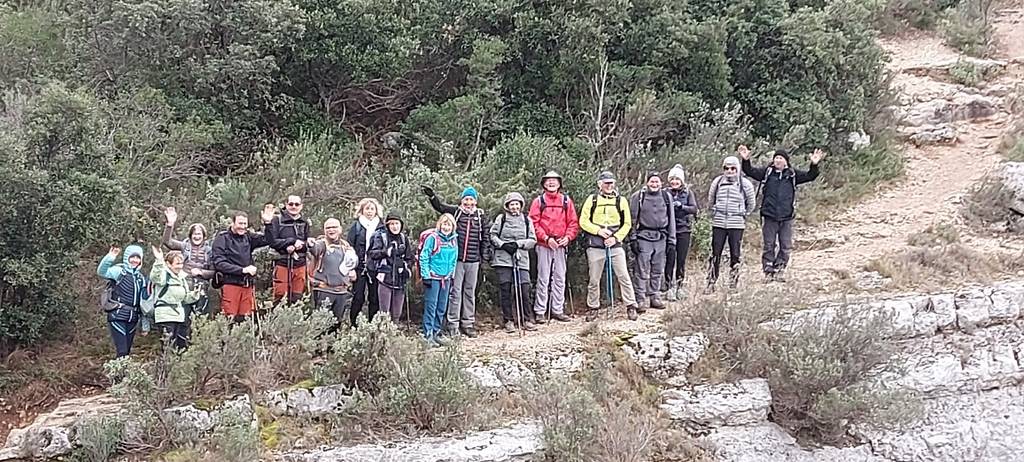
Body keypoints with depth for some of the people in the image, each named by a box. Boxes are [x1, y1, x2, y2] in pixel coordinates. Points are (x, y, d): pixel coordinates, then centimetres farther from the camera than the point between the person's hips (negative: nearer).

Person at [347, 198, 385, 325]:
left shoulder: (381, 227, 6)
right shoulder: (356, 226, 4)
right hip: (359, 267, -1)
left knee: (374, 298, 5)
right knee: (358, 297, -3)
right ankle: (353, 324, 3)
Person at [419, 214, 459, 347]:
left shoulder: (454, 239, 9)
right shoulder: (432, 237, -9)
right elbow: (423, 257, -9)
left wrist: (452, 275, 15)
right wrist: (426, 275, -12)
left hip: (446, 278, 6)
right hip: (432, 277, -6)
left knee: (442, 307, 9)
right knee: (431, 306, -6)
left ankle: (436, 332, 18)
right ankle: (428, 334, -5)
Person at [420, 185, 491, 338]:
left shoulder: (481, 216, 7)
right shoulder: (455, 212, 4)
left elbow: (485, 237, 9)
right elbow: (440, 206, -8)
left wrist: (485, 255, 5)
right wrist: (432, 196, -25)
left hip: (473, 261, 2)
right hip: (456, 259, -2)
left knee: (470, 292, 9)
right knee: (455, 291, -1)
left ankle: (468, 324, 16)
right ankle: (453, 324, 3)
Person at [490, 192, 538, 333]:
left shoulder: (527, 220, 12)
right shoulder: (501, 219, 7)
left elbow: (532, 240, 9)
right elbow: (492, 236, 4)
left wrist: (518, 244, -6)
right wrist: (503, 245, -10)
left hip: (521, 259, 1)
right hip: (503, 259, -1)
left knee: (524, 289, -4)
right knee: (505, 289, -1)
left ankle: (525, 320, 7)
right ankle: (508, 320, 8)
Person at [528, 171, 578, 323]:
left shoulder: (566, 201, 10)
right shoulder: (539, 201, 3)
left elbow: (573, 222, 9)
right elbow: (533, 223, -3)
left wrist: (568, 237, -7)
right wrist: (546, 238, -12)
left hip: (561, 244, 3)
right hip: (544, 245, -3)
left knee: (560, 278, 6)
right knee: (543, 278, -3)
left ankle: (558, 310, 12)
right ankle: (540, 311, 0)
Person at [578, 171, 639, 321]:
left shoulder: (621, 200, 7)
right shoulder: (592, 199, 5)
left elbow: (627, 223, 7)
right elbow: (583, 221, 3)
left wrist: (616, 237, -6)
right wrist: (598, 230, -11)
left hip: (615, 245, 0)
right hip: (595, 246, 0)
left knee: (623, 276, -6)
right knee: (594, 279, 5)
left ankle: (631, 306, 1)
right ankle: (592, 308, 17)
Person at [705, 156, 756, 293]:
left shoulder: (745, 184, -1)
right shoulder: (717, 182, 4)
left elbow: (751, 205, 12)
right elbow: (710, 201, 19)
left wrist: (742, 215, 12)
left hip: (736, 225, -1)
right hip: (718, 224, 1)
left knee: (735, 255, 3)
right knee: (715, 255, 0)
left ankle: (733, 284, 11)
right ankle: (711, 283, 5)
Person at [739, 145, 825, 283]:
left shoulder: (793, 174, 8)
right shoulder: (766, 172, 5)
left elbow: (809, 176, 3)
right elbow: (750, 171, -3)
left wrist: (814, 165, -15)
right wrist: (746, 161, -21)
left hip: (787, 217, 1)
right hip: (769, 216, -1)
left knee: (786, 246, 4)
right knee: (769, 245, 4)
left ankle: (780, 269, 15)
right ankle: (768, 271, 10)